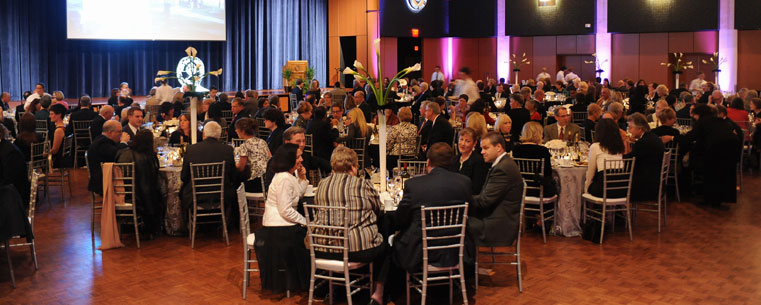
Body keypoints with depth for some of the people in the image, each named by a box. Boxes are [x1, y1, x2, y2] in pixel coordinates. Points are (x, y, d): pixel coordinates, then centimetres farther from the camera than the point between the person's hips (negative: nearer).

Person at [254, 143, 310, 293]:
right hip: (279, 230, -9)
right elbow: (285, 211, -23)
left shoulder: (290, 175, 10)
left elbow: (299, 195, 16)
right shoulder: (284, 179, -21)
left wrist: (302, 178, 3)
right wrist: (305, 222, -16)